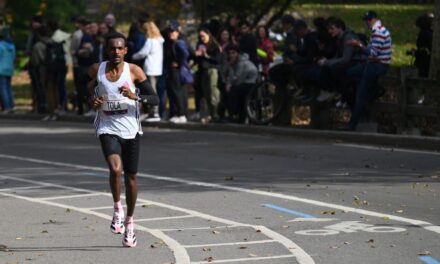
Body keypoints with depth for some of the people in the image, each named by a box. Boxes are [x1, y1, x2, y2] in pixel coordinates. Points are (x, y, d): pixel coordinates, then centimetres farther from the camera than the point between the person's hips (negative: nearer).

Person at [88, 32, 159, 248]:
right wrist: (92, 102, -6)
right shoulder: (96, 70, -2)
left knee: (131, 176, 9)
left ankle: (129, 222, 27)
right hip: (108, 130, -1)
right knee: (115, 169, -25)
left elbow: (155, 99, -7)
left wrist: (135, 96, -25)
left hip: (130, 130, 1)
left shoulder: (134, 71, -5)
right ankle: (117, 208, 1)